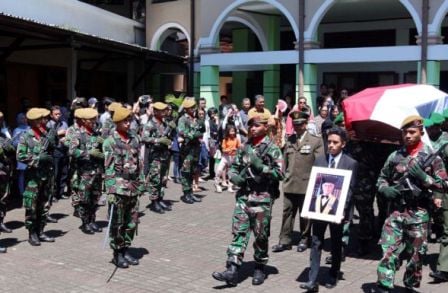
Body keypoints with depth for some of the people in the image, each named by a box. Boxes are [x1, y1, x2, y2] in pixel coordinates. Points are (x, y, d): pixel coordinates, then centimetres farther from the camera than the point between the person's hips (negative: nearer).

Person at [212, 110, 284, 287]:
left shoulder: (272, 149, -5)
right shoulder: (245, 147, 11)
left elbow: (280, 174, -12)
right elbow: (233, 167, 18)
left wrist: (260, 166, -20)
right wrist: (234, 176, -3)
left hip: (262, 198, -4)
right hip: (243, 195, 4)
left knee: (261, 235, 7)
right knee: (238, 232, -2)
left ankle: (260, 268, 23)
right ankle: (232, 270, -4)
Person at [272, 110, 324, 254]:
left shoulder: (316, 141, -3)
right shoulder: (289, 140, 11)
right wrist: (285, 176, 11)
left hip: (306, 185, -4)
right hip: (289, 184, 4)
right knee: (287, 212, 4)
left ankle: (304, 240, 22)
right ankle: (285, 240, 10)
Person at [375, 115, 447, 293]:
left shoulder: (431, 157, 0)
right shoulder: (395, 156, 6)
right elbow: (381, 179, 16)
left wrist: (423, 177, -15)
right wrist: (385, 189, -5)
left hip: (418, 213, -1)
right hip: (396, 211, 1)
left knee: (416, 255, 10)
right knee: (387, 251, -7)